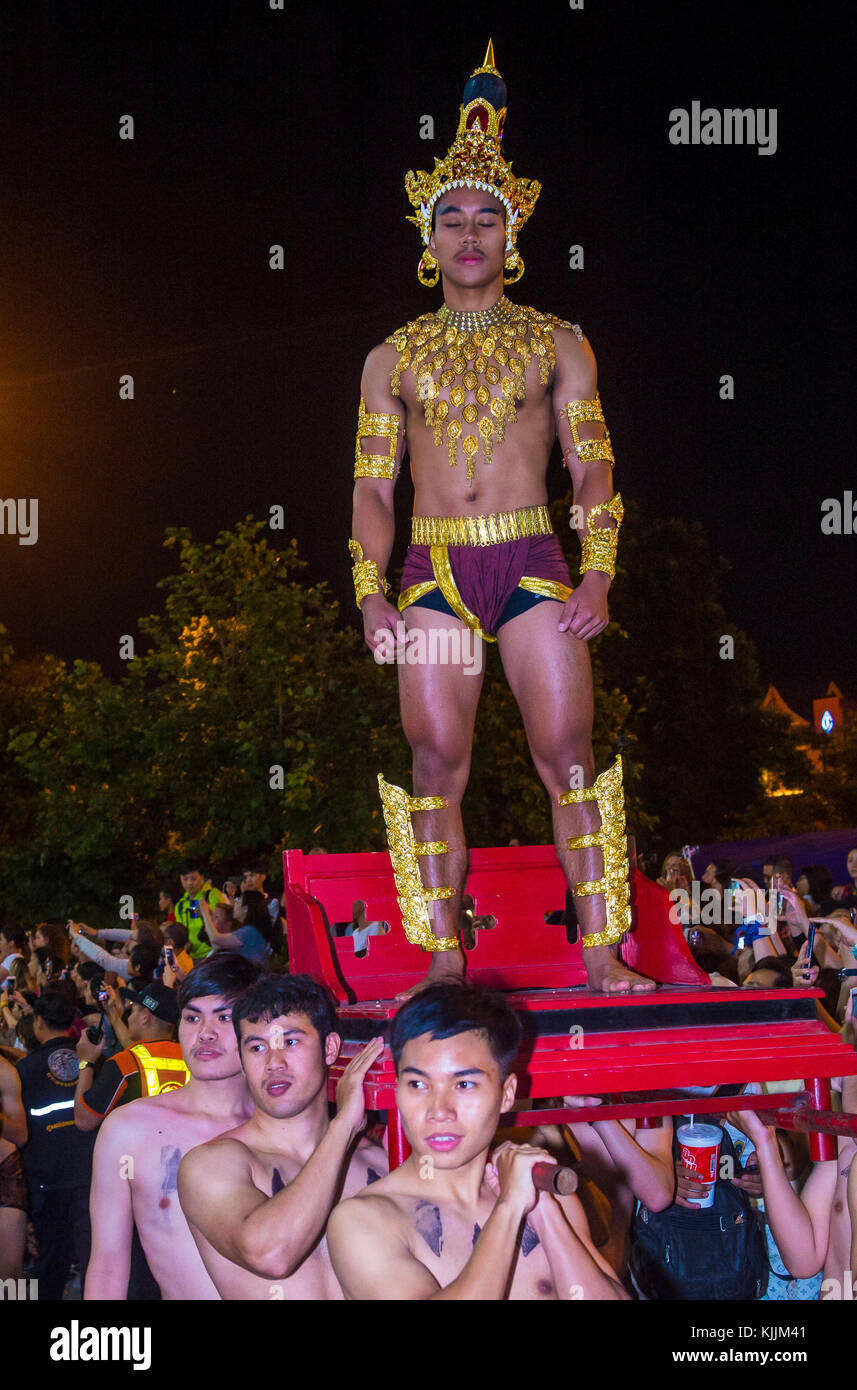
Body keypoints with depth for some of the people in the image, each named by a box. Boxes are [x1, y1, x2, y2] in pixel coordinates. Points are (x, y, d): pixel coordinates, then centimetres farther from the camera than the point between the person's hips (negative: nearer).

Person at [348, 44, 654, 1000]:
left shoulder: (557, 345, 9)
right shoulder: (393, 359, 12)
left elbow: (592, 469, 6)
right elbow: (372, 488, 10)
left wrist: (597, 577, -7)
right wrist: (371, 595, -1)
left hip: (533, 565, -1)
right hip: (433, 573, 1)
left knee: (568, 753, -6)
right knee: (437, 762, -2)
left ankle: (602, 953, -2)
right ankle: (444, 961, 3)